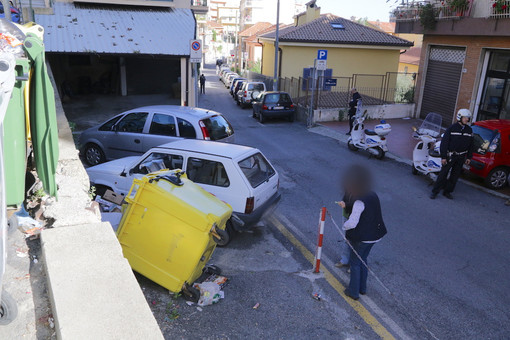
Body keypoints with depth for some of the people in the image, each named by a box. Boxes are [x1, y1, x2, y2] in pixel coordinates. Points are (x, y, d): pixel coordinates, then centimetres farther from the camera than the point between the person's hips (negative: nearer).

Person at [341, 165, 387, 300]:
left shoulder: (359, 202, -27)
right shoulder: (374, 196, -1)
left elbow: (352, 223, -27)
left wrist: (345, 226, -5)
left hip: (361, 237, -8)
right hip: (374, 235, 8)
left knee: (355, 262, 9)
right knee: (363, 260, 24)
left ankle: (353, 291, 20)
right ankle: (362, 288, 36)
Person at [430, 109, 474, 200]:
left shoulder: (469, 130, 7)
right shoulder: (452, 128, -9)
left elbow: (470, 145, 15)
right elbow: (444, 142, -10)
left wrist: (469, 157, 9)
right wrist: (443, 157, -14)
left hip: (461, 157, 5)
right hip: (450, 155, -5)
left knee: (455, 175, 9)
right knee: (443, 174, -4)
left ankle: (447, 191, 21)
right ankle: (435, 191, 5)